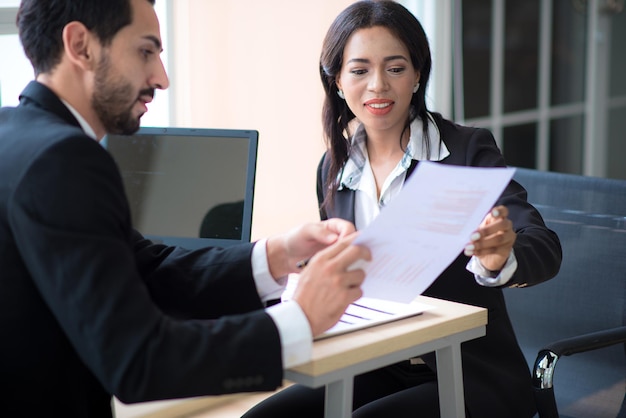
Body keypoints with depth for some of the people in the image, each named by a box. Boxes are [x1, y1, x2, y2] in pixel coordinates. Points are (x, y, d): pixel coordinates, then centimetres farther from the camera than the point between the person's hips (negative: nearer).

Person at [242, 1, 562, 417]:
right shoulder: (334, 168, 7)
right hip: (376, 371, 5)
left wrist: (499, 258, -43)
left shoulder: (470, 149, -8)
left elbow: (545, 248, -21)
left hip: (473, 378, -4)